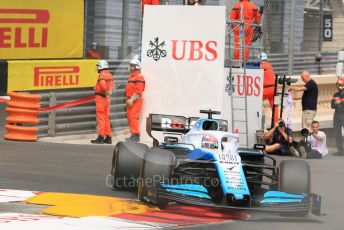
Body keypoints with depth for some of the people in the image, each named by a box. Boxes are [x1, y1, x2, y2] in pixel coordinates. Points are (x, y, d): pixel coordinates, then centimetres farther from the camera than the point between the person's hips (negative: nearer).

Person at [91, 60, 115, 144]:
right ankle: (108, 137, 14)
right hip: (107, 98, 9)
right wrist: (109, 91, 11)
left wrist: (106, 91, -17)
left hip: (101, 97, -9)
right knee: (106, 118, 13)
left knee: (101, 117, -6)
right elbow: (112, 85, 24)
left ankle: (101, 137, -6)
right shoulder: (109, 75, 13)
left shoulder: (102, 75, -15)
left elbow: (102, 84, -32)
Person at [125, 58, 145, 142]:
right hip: (130, 100, 11)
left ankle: (136, 135, -17)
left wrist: (132, 99, -24)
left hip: (136, 100, -11)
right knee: (130, 118, 12)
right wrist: (128, 99, 18)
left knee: (133, 117, -16)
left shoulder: (139, 76, -12)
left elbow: (138, 91, -20)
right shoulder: (131, 76, 20)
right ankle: (133, 135, 17)